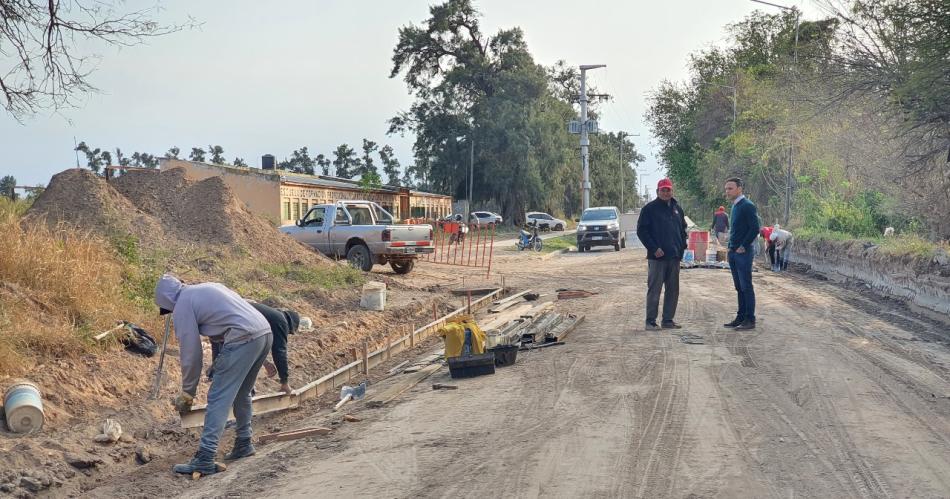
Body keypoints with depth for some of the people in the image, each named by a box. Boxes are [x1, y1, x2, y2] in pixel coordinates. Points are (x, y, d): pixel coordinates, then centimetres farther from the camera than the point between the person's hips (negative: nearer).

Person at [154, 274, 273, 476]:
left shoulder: (183, 305, 2)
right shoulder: (207, 287, 27)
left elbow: (190, 354, 3)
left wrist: (188, 392, 15)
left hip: (243, 339, -9)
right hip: (265, 332, 9)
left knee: (218, 399, -5)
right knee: (241, 394, 24)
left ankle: (205, 459, -8)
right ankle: (243, 444, 34)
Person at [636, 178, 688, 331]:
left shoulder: (677, 208, 14)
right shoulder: (649, 209, -4)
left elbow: (683, 229, 23)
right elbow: (641, 231, -8)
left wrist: (682, 246, 8)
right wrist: (654, 248, -15)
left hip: (675, 256, 6)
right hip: (657, 257, -6)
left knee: (673, 290, 9)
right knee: (654, 289, -5)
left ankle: (668, 320, 17)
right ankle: (650, 321, -1)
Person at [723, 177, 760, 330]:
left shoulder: (747, 206, -12)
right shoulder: (735, 206, 15)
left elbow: (755, 229, -18)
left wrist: (743, 247, -15)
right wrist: (731, 246, 13)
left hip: (743, 253, -9)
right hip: (733, 253, 9)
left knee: (746, 287, -5)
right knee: (739, 287, 12)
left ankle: (750, 320, -1)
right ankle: (741, 317, 18)